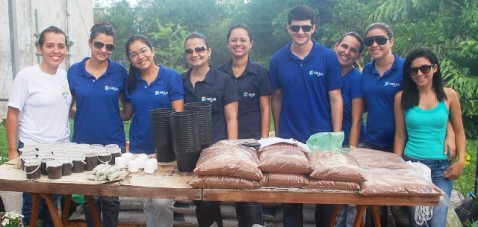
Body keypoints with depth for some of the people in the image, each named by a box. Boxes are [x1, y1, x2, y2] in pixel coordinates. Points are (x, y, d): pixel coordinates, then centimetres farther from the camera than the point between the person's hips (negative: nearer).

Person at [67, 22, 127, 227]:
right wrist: (84, 117, -4)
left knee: (111, 198, 8)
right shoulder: (74, 71, 0)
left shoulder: (120, 72, -3)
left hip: (113, 143, -1)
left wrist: (114, 118, -7)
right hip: (83, 142, 1)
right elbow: (68, 107, 11)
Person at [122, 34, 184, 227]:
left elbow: (179, 115, -9)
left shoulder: (171, 76, -6)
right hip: (139, 148, 4)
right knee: (147, 201, 14)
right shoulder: (131, 81, 6)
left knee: (162, 201, -8)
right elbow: (127, 114, 13)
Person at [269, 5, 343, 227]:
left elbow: (335, 99, -4)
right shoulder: (278, 59, 0)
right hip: (288, 138, 1)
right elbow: (276, 98, 8)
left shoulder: (328, 57, -5)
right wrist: (277, 133, 7)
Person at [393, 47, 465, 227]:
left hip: (441, 167, 0)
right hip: (411, 165, 0)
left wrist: (461, 161, -4)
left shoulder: (449, 95, 1)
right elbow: (400, 135, 3)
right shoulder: (401, 97, -1)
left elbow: (459, 131, 8)